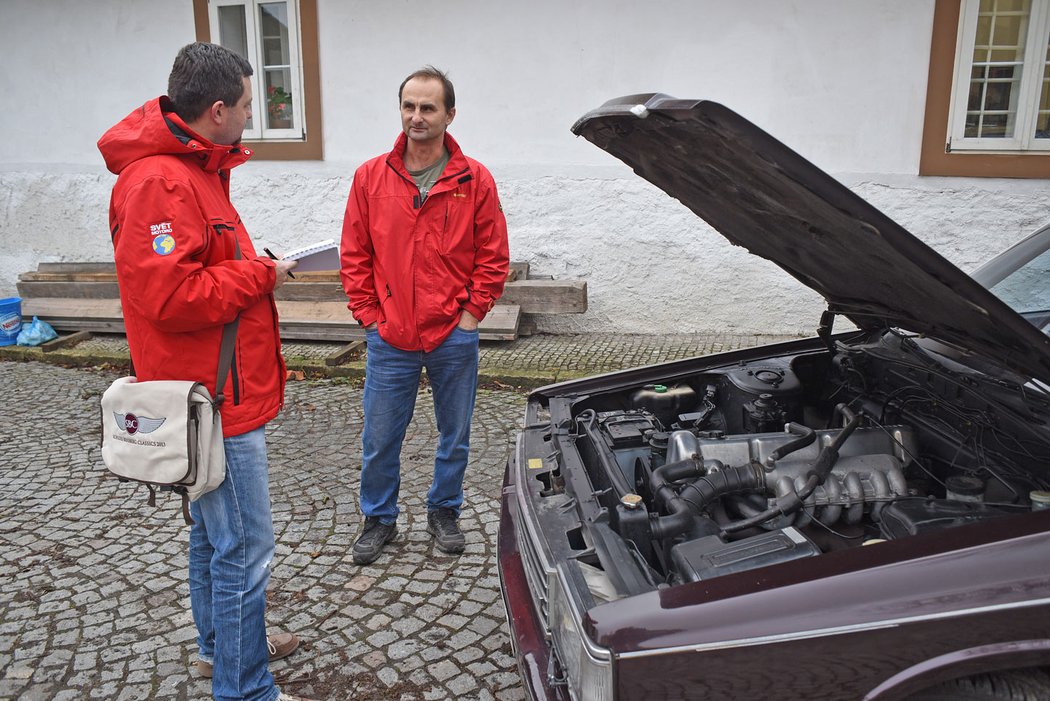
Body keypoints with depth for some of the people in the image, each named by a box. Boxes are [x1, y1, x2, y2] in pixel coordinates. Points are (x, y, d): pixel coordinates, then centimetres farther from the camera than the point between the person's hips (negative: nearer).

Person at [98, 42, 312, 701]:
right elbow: (171, 297, -28)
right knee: (244, 550, -1)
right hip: (217, 400, -11)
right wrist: (260, 274, -17)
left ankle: (221, 642, 43)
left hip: (216, 390, 11)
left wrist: (254, 267, 5)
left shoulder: (194, 168, 13)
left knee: (214, 533, 24)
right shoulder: (159, 183, -21)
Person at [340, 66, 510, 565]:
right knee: (380, 439, 9)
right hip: (390, 340, 1)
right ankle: (379, 519, 31)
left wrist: (471, 314, -5)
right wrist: (369, 315, -2)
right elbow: (354, 256, 4)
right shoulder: (371, 177, 1)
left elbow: (494, 257, 0)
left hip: (454, 338, 0)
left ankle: (444, 511, 36)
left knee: (455, 436, 14)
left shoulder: (475, 180, -2)